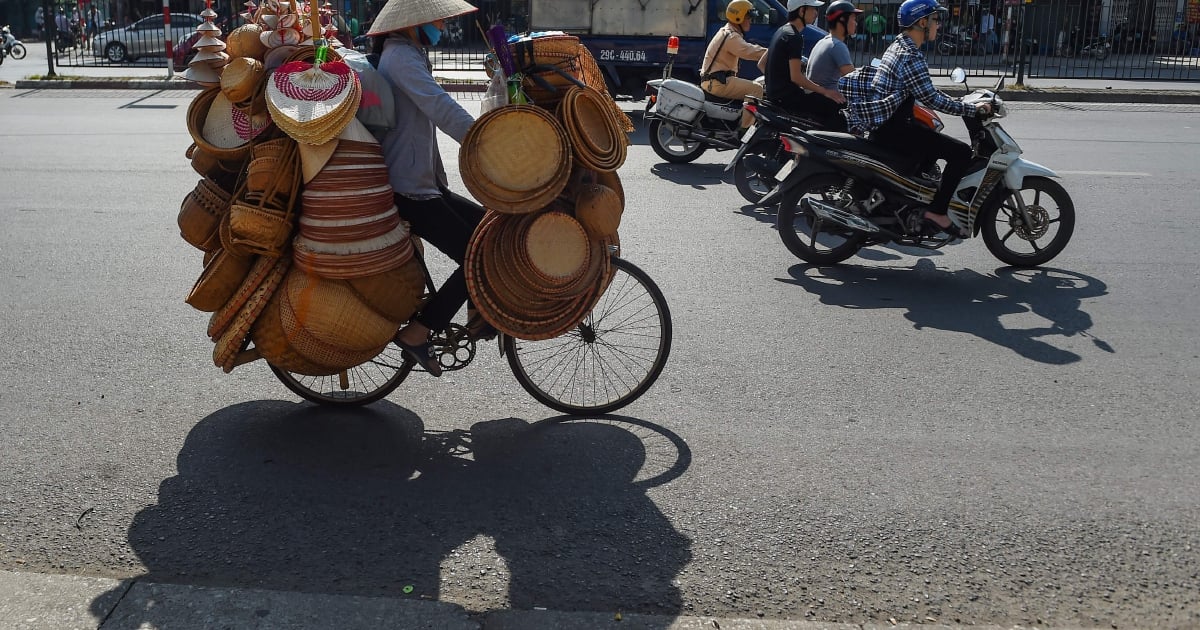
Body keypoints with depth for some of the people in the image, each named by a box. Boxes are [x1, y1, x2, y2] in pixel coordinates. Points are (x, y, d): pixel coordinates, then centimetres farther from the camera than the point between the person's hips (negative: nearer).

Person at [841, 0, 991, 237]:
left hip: (882, 124, 11)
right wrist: (974, 110, -14)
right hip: (892, 129, -11)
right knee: (961, 152, -12)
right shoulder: (911, 57, -17)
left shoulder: (898, 47, 15)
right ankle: (937, 212, -10)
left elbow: (927, 90, 23)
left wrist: (962, 104, 21)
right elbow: (931, 99, -20)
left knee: (933, 147, 31)